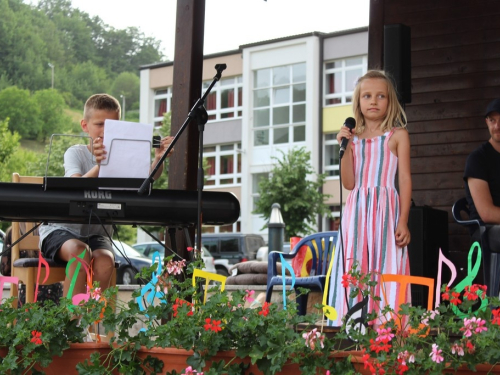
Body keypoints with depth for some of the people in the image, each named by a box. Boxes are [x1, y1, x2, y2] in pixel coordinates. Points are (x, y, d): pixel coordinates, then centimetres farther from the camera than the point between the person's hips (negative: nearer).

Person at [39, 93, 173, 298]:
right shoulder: (76, 153, -6)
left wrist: (158, 159, -39)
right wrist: (99, 166, -47)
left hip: (97, 232, 3)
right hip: (63, 228, -3)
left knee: (105, 260, -29)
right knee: (81, 253, -33)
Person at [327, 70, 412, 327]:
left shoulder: (397, 135, 5)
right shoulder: (354, 138, 12)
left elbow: (404, 179, 1)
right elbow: (349, 183, 5)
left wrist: (403, 221, -7)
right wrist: (345, 148, -5)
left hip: (385, 210, -3)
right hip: (356, 211, 3)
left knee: (385, 271, -7)